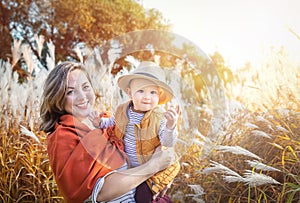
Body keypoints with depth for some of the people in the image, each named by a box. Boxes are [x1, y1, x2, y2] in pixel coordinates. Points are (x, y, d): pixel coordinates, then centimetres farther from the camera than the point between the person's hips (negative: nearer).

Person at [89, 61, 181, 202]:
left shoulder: (159, 118, -19)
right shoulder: (122, 111, -7)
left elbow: (168, 143, -25)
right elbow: (112, 122, 15)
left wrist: (170, 127, -44)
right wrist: (99, 122, -5)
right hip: (126, 167, 5)